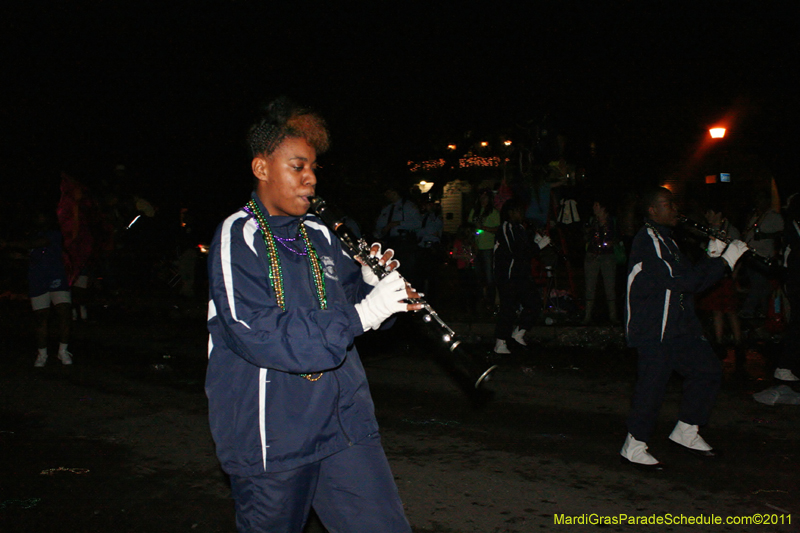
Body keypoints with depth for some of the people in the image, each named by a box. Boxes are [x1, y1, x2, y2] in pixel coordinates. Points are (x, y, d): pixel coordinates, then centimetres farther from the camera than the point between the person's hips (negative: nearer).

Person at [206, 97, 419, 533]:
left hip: (343, 423, 6)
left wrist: (372, 283, -4)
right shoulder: (237, 239, -12)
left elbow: (347, 301, 18)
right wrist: (360, 315, -28)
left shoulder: (318, 234, 9)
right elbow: (257, 335, -25)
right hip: (272, 439, -5)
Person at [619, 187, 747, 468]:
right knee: (653, 384, -6)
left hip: (677, 325, 10)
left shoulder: (664, 238, 18)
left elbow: (688, 276, 16)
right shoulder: (648, 241, -16)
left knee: (708, 369, 12)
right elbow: (685, 281, -22)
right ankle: (634, 447, 8)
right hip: (653, 330, -10)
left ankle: (686, 432, 25)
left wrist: (713, 257, 1)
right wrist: (724, 260, -14)